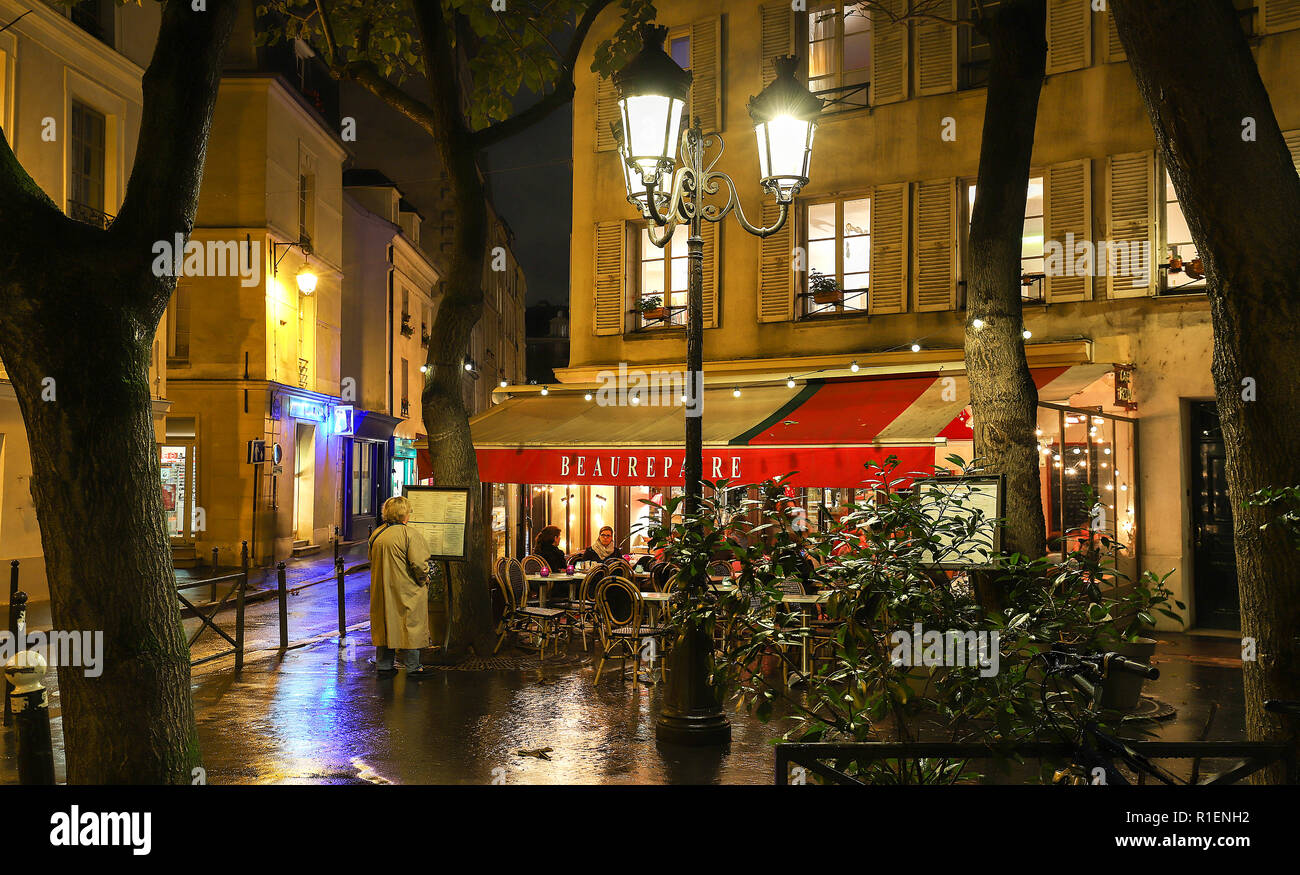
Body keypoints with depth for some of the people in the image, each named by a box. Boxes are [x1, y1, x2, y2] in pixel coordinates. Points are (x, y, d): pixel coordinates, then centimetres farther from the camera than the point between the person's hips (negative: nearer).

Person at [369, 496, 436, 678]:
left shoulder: (376, 534, 7)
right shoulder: (410, 534, -15)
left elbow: (372, 561, 15)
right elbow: (418, 563, -20)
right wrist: (423, 580, -3)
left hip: (382, 590, 7)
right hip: (407, 591, -7)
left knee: (385, 625, 14)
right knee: (411, 626, 2)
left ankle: (383, 665, 19)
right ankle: (413, 667, 6)